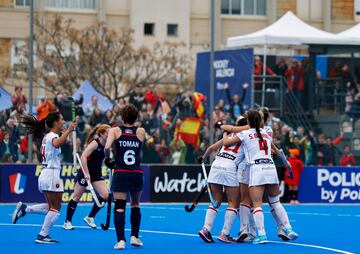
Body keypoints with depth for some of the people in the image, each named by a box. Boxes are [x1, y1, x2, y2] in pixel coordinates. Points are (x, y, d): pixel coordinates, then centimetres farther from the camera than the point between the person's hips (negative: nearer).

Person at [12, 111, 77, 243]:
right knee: (55, 209, -3)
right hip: (52, 174, -9)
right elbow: (57, 144, -39)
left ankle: (24, 208, 8)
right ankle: (42, 236, -3)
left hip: (45, 174, 9)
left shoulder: (47, 136, 14)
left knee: (50, 208, 15)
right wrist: (69, 130, -44)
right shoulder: (53, 136, -14)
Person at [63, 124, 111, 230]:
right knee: (76, 197, 1)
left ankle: (90, 217, 5)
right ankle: (67, 221, 13)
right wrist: (86, 173, -30)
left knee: (105, 195, -9)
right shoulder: (95, 143, -18)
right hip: (85, 173, -7)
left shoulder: (105, 145, 4)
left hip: (96, 174, 7)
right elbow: (83, 157, -27)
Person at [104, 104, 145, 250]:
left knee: (119, 207, 0)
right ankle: (134, 237, 21)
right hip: (137, 174, 2)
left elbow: (107, 147, -14)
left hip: (120, 173, -2)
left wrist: (108, 159, 5)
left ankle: (121, 240, -11)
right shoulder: (141, 132, 4)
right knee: (135, 205, 21)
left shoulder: (115, 131, 0)